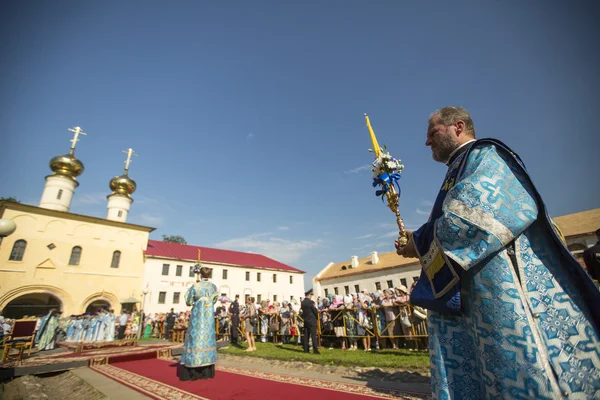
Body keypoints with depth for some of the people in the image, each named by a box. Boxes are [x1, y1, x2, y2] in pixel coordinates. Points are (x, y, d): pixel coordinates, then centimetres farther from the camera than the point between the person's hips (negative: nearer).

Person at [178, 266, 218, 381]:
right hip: (209, 317, 3)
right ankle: (206, 372, 14)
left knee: (195, 339, 4)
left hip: (197, 316, -3)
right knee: (207, 339, 9)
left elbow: (188, 302, 1)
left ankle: (191, 372, 9)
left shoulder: (195, 286, -9)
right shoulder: (213, 287, 2)